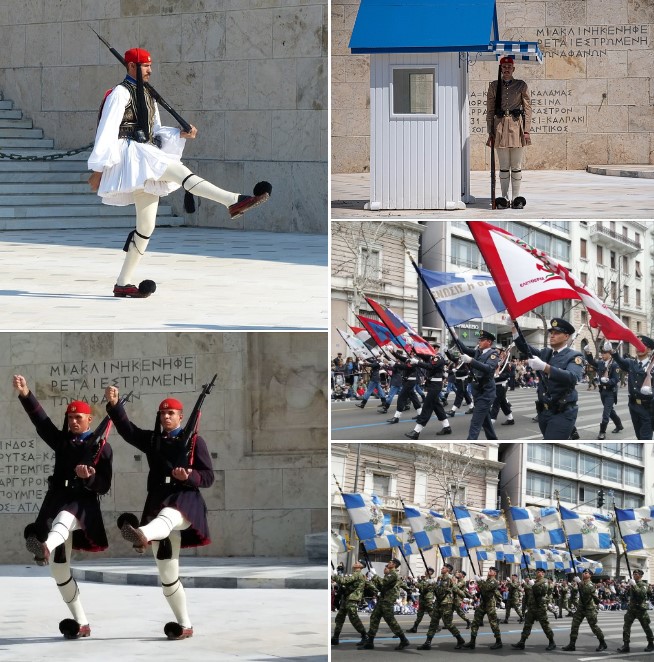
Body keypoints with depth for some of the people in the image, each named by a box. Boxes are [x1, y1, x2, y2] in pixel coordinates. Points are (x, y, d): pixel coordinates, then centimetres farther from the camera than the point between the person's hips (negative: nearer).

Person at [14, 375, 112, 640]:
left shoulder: (101, 447, 1)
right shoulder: (62, 441, 14)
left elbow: (104, 486, -2)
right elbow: (41, 421, 1)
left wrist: (89, 478, -23)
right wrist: (25, 394, -11)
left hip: (83, 504, -6)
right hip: (55, 501, 6)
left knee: (64, 516, -43)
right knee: (58, 568, 3)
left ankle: (46, 546, -78)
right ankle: (81, 623, 12)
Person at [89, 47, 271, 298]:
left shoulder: (148, 96, 21)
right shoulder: (120, 93, -5)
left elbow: (156, 133, 23)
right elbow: (107, 131, -9)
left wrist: (181, 135, 4)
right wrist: (98, 169, -13)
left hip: (147, 160, 9)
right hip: (129, 153, -9)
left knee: (146, 226, 5)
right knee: (178, 171, -27)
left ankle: (122, 284, 10)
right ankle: (234, 202, -41)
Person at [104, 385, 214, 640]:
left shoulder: (194, 441, 5)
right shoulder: (152, 440, 17)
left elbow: (208, 477, 2)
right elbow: (126, 429, 3)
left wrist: (189, 476, -18)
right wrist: (114, 405, -12)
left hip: (186, 500, -6)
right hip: (157, 503, 6)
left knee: (166, 517, -44)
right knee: (167, 576, 6)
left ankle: (141, 534, -80)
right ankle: (185, 626, 19)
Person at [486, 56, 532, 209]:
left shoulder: (521, 85, 3)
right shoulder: (494, 86, 7)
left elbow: (527, 108, 3)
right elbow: (490, 110, 8)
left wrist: (526, 130, -4)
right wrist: (490, 132, 3)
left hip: (517, 126, -1)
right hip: (500, 126, 1)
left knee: (516, 166, 1)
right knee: (504, 166, 3)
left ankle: (516, 198, 6)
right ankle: (504, 198, 8)